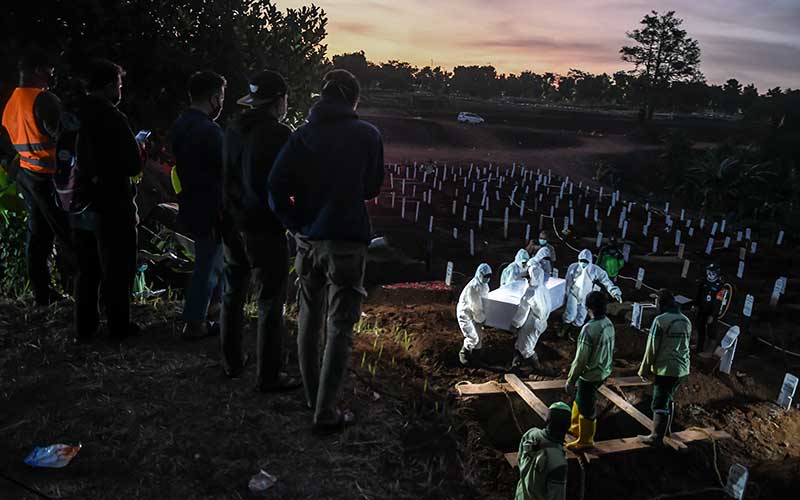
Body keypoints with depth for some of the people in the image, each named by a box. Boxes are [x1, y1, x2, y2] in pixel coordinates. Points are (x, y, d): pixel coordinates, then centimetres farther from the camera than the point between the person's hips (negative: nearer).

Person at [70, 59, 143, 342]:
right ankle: (118, 327, 17)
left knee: (86, 270, 17)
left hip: (79, 209, 7)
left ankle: (84, 328, 26)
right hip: (113, 209, -7)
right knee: (117, 271, 7)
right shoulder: (113, 119, -17)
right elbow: (133, 165, -17)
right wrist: (142, 153, 3)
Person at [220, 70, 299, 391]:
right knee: (270, 304, 1)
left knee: (232, 296, 18)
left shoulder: (233, 130, 6)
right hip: (264, 230, -7)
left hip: (232, 225, 7)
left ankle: (231, 363, 30)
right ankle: (268, 376, 7)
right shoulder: (279, 135, -15)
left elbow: (226, 176, 11)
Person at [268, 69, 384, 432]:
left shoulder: (303, 134, 0)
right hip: (347, 240, -3)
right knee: (340, 327, 3)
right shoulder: (368, 135, -5)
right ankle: (325, 412, 5)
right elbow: (372, 188, 6)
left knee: (309, 317, 18)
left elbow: (277, 186, -7)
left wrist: (296, 225, 4)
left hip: (308, 239, 4)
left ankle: (312, 393, 32)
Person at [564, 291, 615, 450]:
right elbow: (609, 350, 8)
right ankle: (576, 427, 46)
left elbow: (581, 358, -24)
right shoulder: (609, 324, -4)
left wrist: (570, 380, -14)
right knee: (579, 399, 27)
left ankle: (585, 441, 29)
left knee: (586, 409, 11)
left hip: (590, 376, -8)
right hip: (603, 373, 8)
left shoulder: (589, 329, -29)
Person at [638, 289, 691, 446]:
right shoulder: (686, 320, 7)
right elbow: (685, 345, 14)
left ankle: (656, 437, 5)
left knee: (660, 403, 0)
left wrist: (644, 370, -2)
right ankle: (666, 428, 35)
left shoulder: (660, 320, -15)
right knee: (669, 399, 23)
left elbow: (652, 348, -12)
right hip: (683, 369, 8)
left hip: (666, 369, -7)